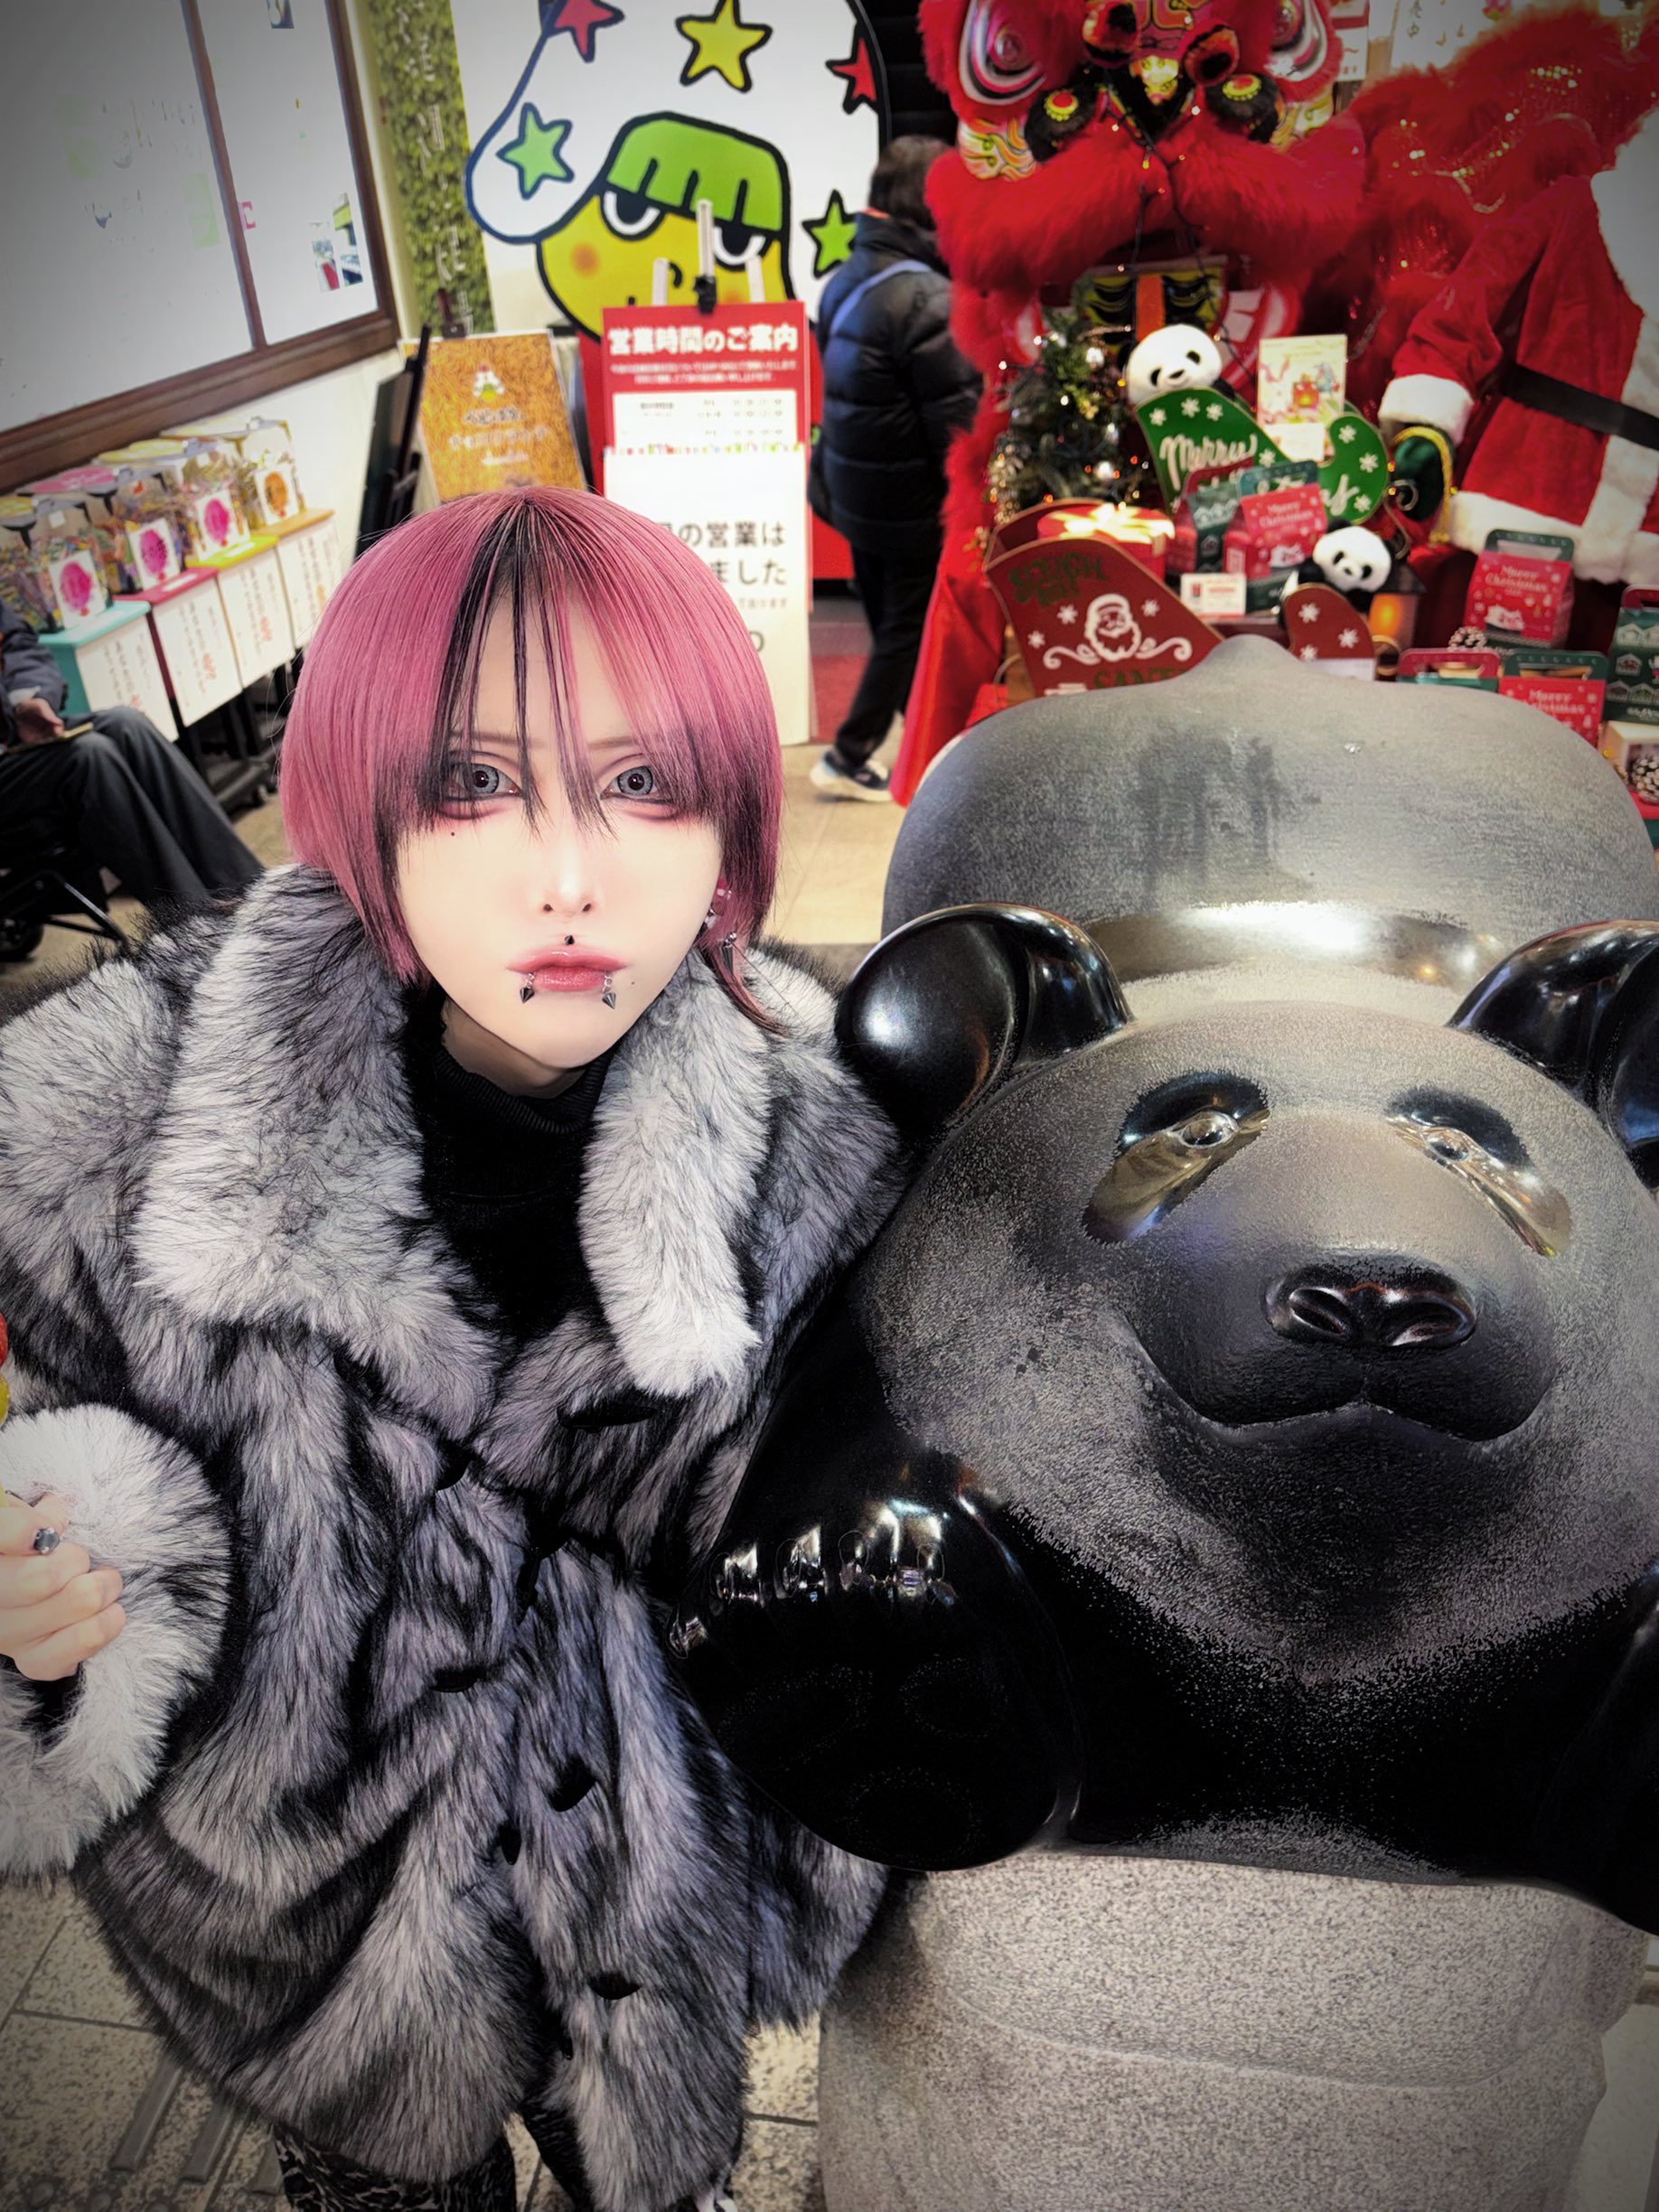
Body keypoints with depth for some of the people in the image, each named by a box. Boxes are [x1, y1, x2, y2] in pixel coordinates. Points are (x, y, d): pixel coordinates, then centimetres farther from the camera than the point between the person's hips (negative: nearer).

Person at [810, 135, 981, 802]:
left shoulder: (845, 279, 8)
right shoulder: (925, 296, -20)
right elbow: (957, 417, -20)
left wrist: (838, 479, 19)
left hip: (855, 495, 9)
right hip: (913, 503, -9)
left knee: (891, 624, 17)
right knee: (909, 633, 4)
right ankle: (847, 760, 9)